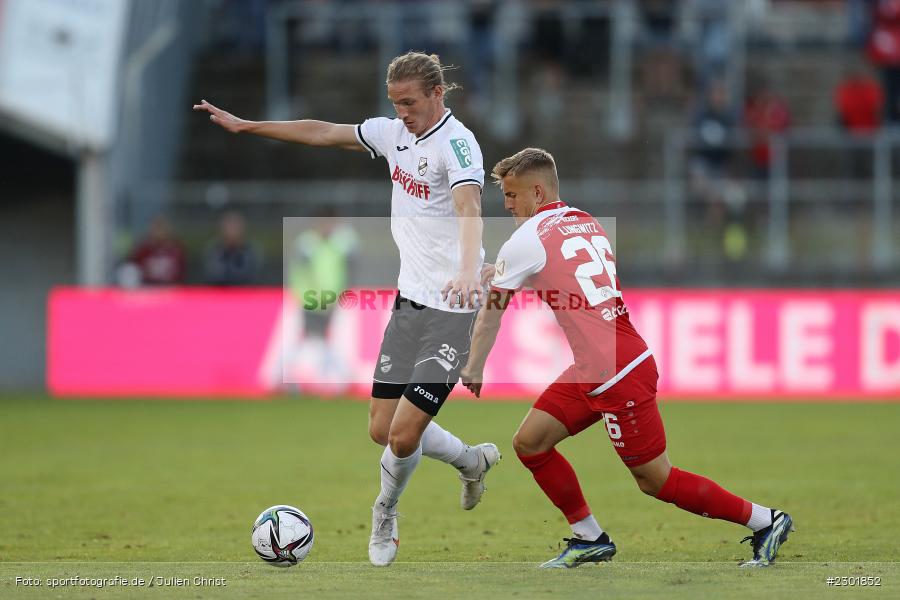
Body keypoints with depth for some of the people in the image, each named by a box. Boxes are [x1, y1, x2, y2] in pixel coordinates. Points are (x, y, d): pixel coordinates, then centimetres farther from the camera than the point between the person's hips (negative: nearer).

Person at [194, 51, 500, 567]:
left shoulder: (456, 142, -17)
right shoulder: (394, 133, 8)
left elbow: (468, 206, -34)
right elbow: (324, 133, 20)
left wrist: (469, 269, -52)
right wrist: (245, 126, 23)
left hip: (452, 311, -8)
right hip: (409, 300, 8)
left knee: (404, 435, -8)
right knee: (384, 429, 6)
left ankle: (385, 515, 22)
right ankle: (472, 461, 32)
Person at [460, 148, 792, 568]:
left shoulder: (526, 241, -10)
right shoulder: (585, 223, 13)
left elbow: (490, 313, 1)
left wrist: (474, 371, 15)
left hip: (619, 376, -9)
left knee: (656, 481, 0)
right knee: (529, 442, 9)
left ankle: (765, 521, 8)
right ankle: (590, 539, 15)